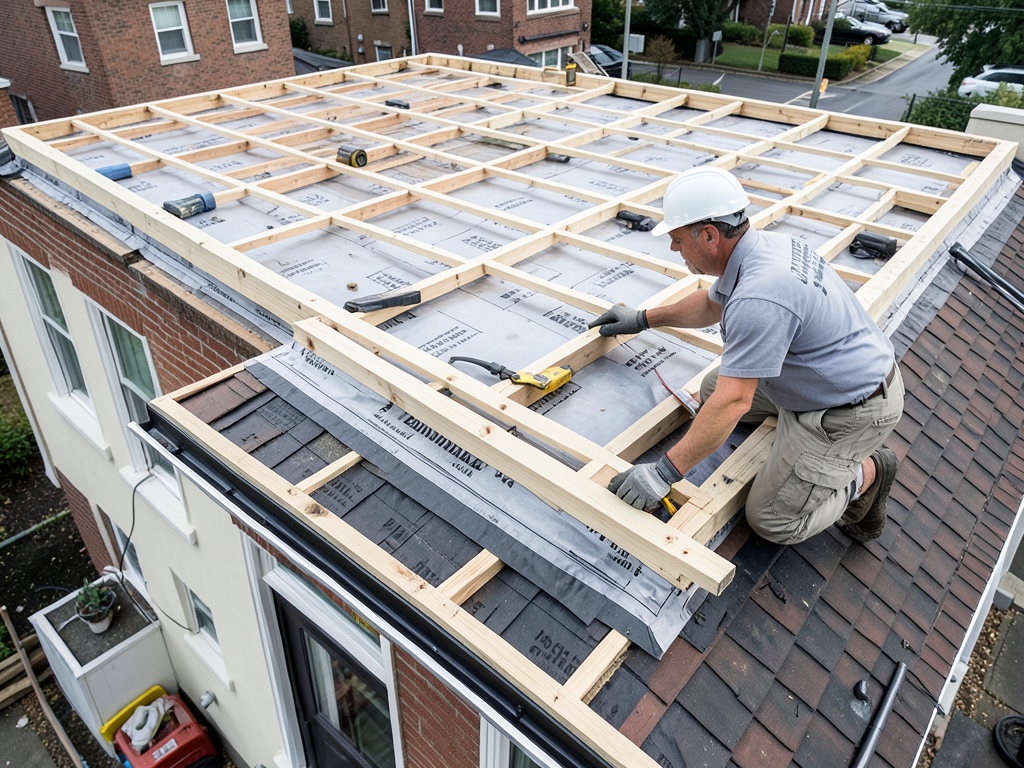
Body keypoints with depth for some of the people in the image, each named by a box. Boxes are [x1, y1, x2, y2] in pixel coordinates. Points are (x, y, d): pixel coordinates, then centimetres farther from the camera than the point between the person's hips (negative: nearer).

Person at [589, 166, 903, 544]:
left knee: (772, 519, -6)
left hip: (853, 409, -9)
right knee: (712, 388, 14)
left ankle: (866, 472, 9)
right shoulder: (761, 244, -3)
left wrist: (664, 472, -29)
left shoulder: (759, 299, -35)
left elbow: (733, 401, -35)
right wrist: (642, 319, 25)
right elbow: (711, 304, 18)